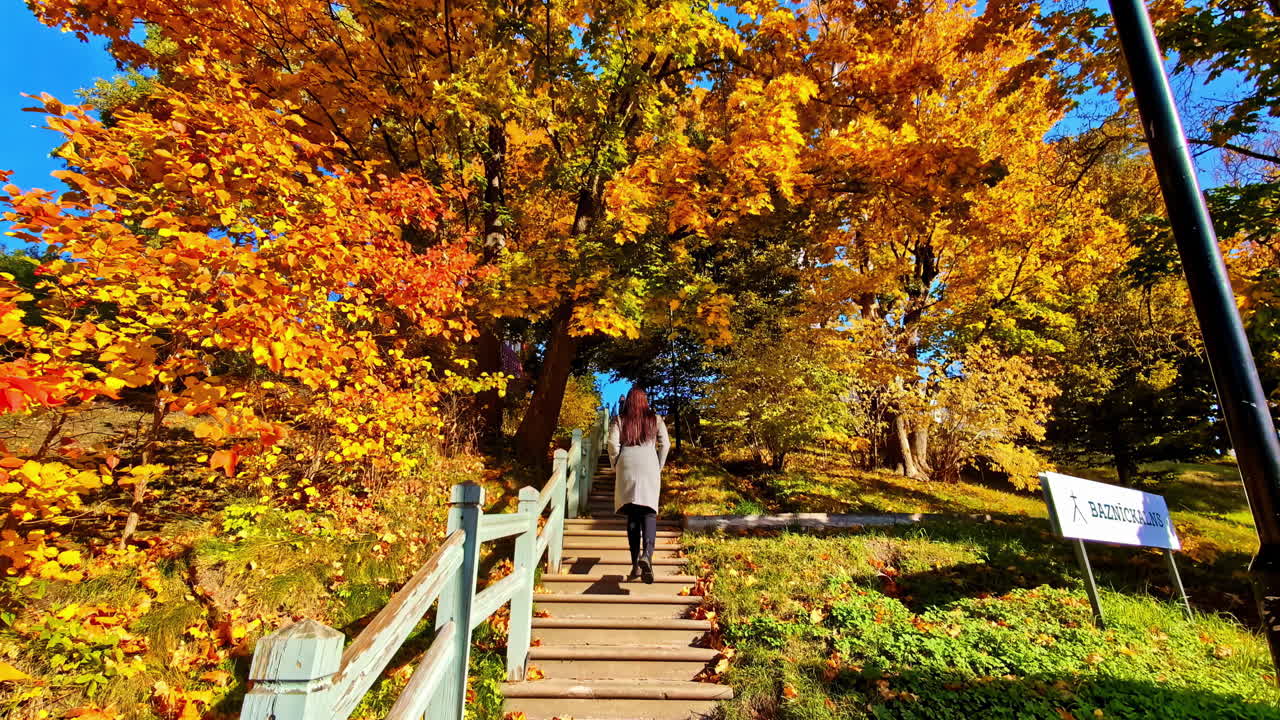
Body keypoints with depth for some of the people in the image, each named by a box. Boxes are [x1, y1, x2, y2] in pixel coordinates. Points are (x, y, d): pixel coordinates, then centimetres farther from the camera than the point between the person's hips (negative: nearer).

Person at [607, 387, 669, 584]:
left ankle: (635, 564, 2)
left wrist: (615, 466, 8)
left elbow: (613, 444, -4)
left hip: (627, 467, 1)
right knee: (649, 512, -2)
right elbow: (665, 444, 3)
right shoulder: (655, 419, 10)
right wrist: (659, 467, 12)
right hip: (649, 466, 0)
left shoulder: (619, 420, 8)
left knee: (632, 515, 5)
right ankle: (647, 555, -25)